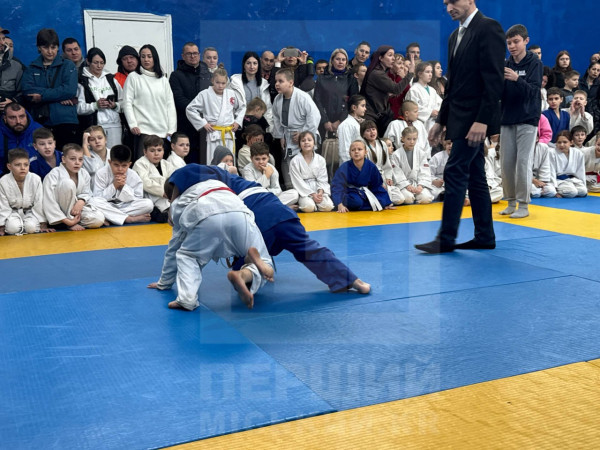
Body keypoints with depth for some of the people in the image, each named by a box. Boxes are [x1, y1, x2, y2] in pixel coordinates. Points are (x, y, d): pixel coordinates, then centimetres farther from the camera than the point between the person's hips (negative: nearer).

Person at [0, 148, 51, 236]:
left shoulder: (35, 179, -19)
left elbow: (39, 203, -11)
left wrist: (43, 225, -9)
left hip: (30, 211, 0)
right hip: (13, 212, 0)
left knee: (31, 227, -28)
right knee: (12, 227, -29)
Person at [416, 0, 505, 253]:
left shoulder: (488, 28, -10)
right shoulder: (455, 36, 17)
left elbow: (494, 79, -17)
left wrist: (482, 120, -23)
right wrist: (441, 121, 17)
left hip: (475, 119, -9)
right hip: (459, 118, 9)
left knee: (454, 173, -10)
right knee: (475, 177, 10)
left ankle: (446, 239, -4)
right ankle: (485, 237, 16)